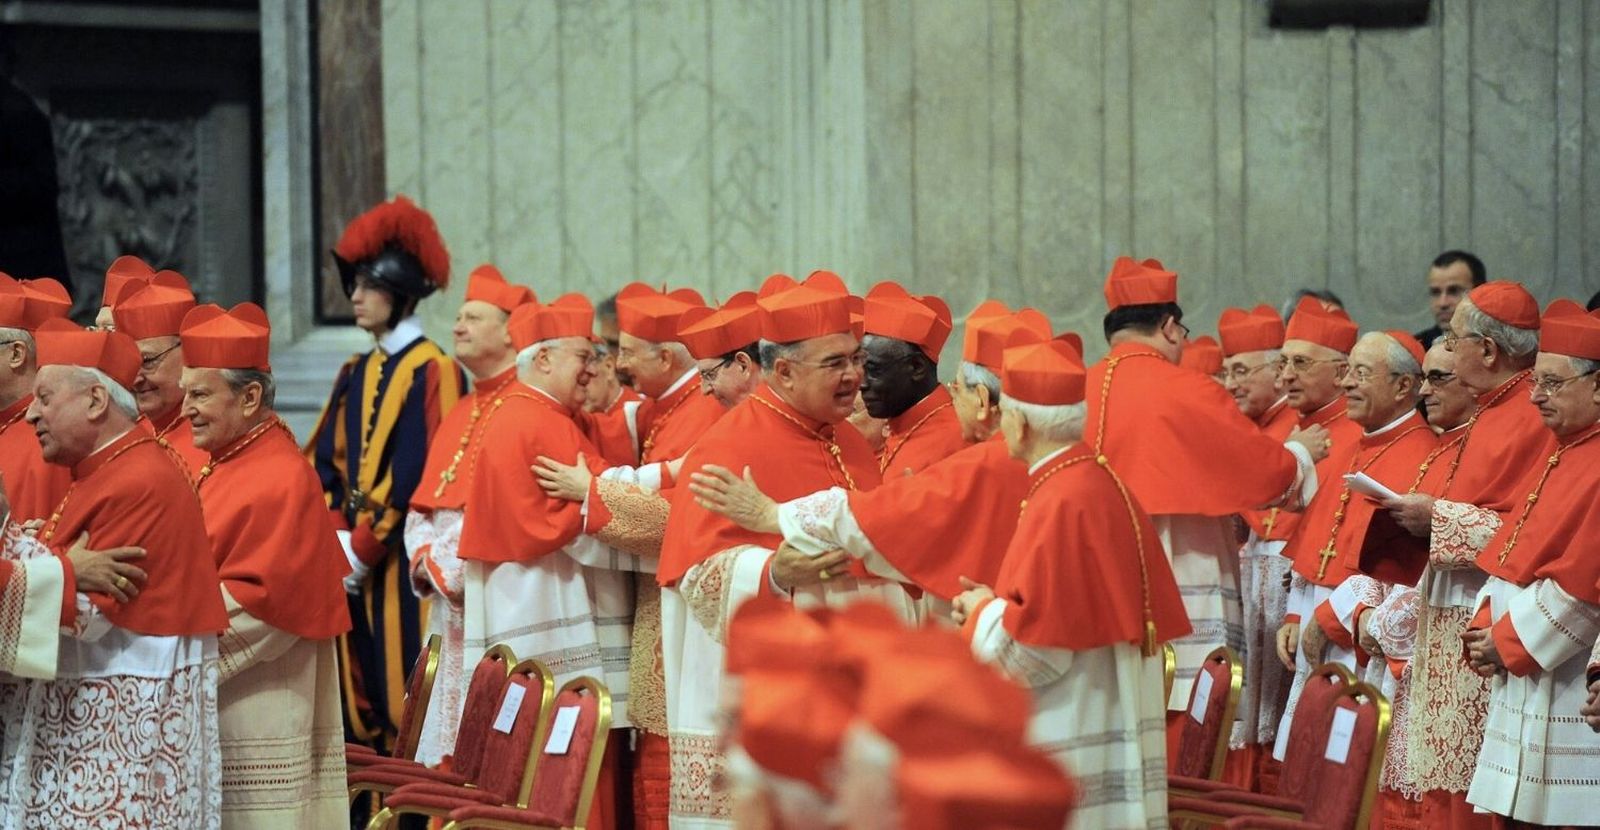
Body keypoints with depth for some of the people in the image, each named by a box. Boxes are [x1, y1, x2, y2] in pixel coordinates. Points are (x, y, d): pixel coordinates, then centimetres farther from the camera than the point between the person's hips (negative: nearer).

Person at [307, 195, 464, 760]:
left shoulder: (431, 372, -7)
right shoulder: (356, 374, 16)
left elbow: (415, 473, -14)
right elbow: (326, 462, 12)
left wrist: (363, 548, -14)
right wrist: (341, 539, -3)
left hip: (402, 564, -7)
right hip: (354, 564, 7)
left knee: (403, 702, -8)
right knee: (359, 694, 7)